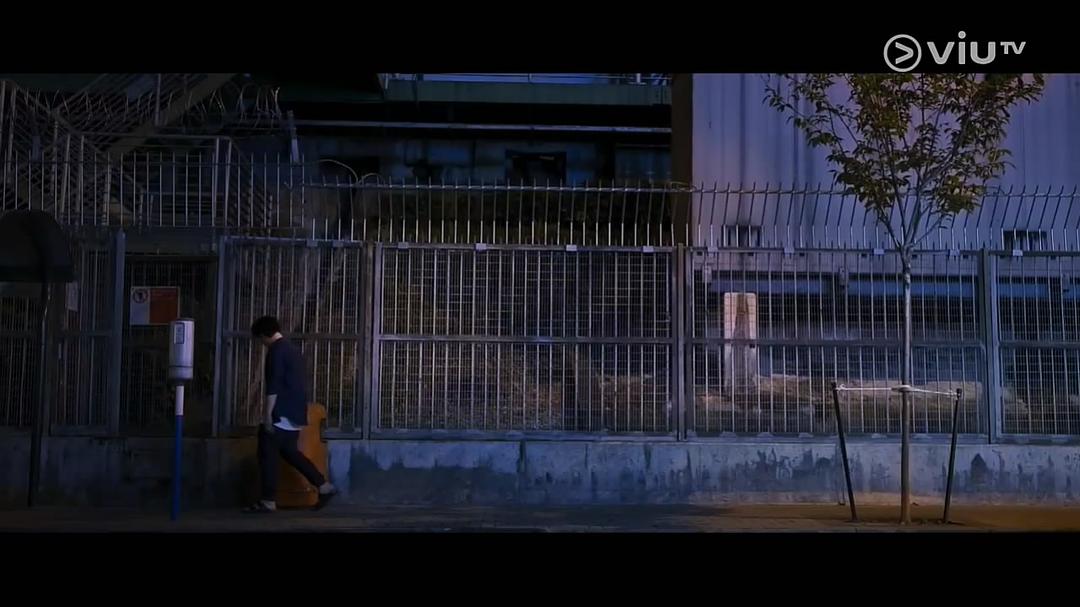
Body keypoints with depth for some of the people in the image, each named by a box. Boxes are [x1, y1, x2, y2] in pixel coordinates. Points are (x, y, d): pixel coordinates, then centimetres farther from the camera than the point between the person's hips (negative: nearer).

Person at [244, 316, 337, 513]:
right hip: (296, 412, 9)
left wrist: (268, 413, -19)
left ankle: (268, 501, -1)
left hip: (281, 413, -9)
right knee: (289, 451, 16)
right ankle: (324, 486, 13)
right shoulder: (292, 348, 17)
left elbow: (274, 385, -18)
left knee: (268, 454, -2)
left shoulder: (276, 350, -11)